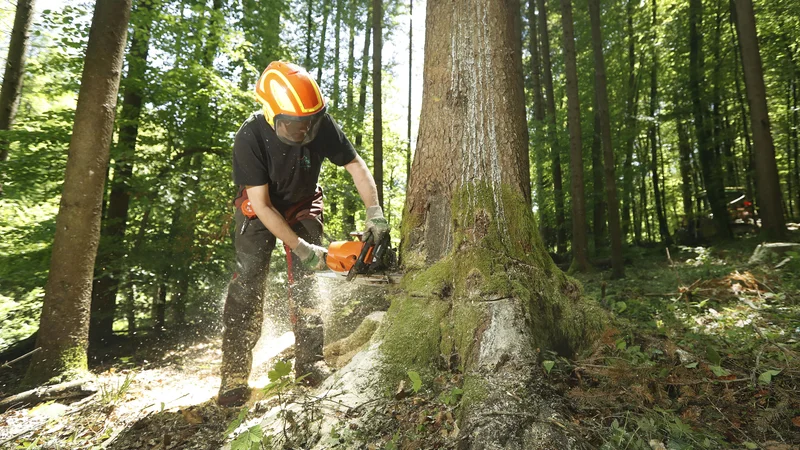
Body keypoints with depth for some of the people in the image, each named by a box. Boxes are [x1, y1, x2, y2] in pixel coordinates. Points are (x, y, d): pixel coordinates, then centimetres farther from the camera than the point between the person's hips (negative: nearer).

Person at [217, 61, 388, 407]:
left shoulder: (321, 124, -25)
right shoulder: (250, 138, -31)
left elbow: (356, 166, -16)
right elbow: (261, 205, -28)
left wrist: (374, 212, -29)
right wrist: (301, 247, -31)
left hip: (302, 205, 2)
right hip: (259, 210, -2)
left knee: (305, 279, -9)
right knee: (248, 280, -12)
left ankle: (309, 361, 0)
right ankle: (235, 375, -6)